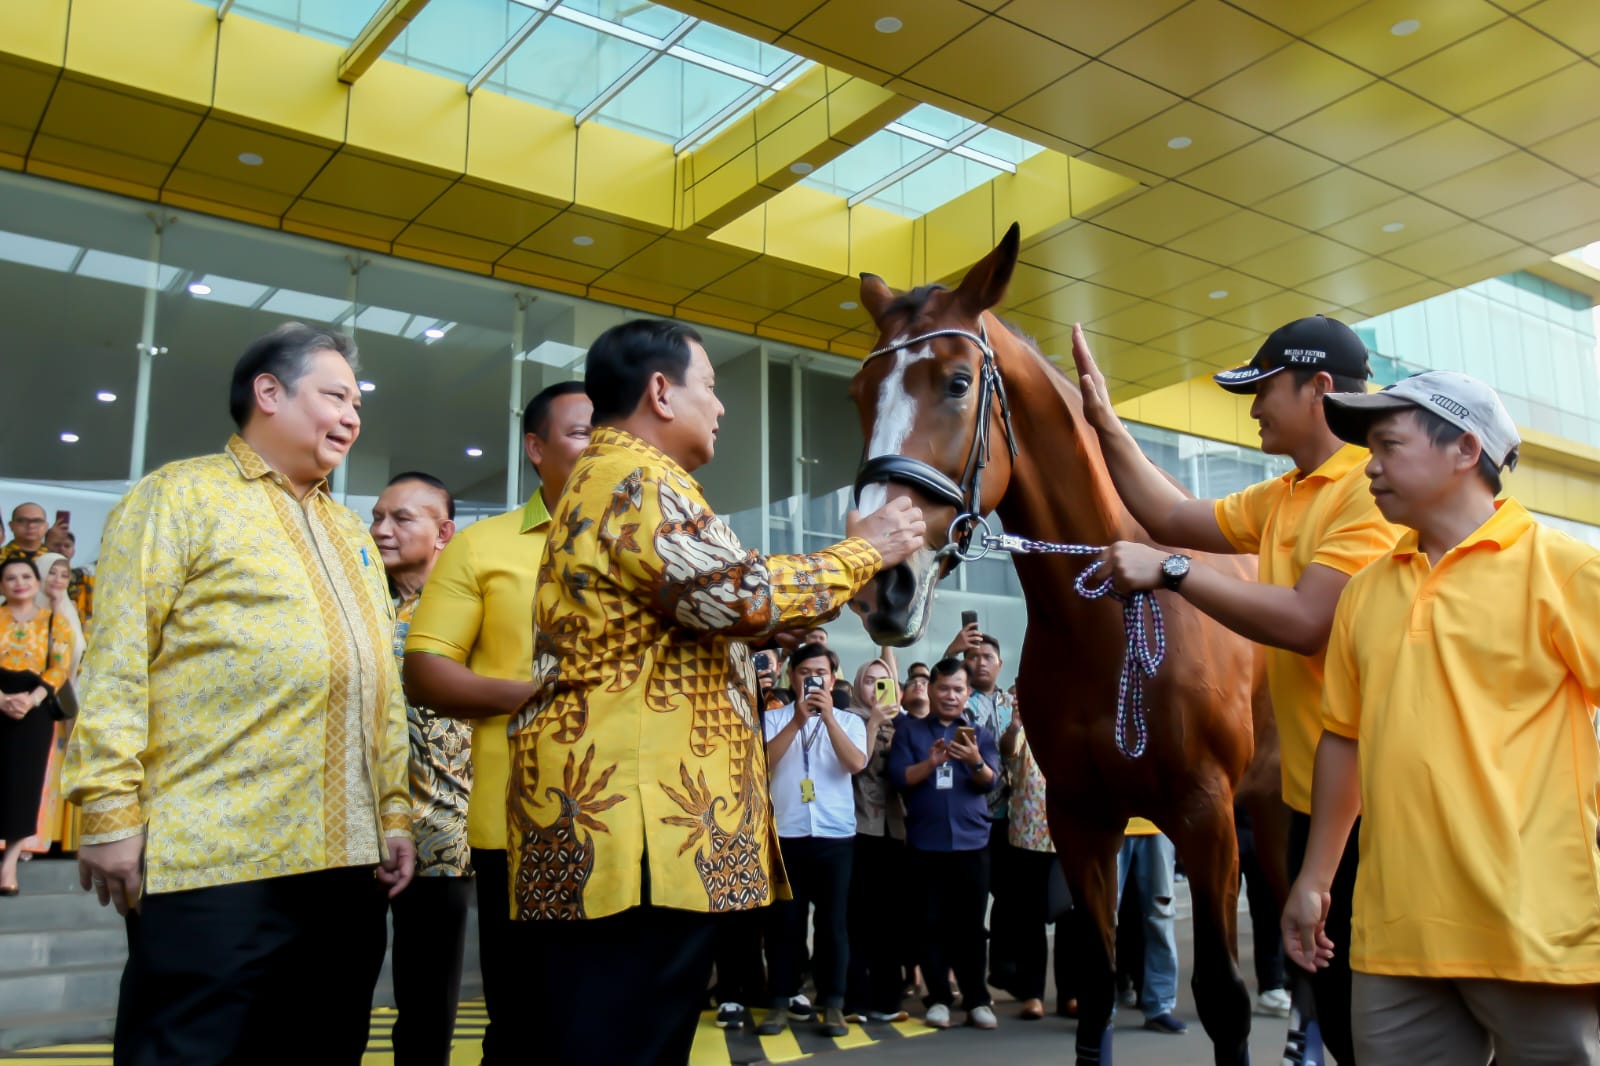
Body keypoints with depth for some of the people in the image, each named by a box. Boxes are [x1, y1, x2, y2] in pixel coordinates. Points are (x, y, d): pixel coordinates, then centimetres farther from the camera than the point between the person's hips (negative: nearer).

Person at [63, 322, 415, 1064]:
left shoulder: (352, 533, 20)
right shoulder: (182, 496, 1)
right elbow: (117, 661, -7)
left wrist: (395, 813, 14)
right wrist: (111, 809, -13)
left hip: (347, 860, 7)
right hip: (217, 858, -6)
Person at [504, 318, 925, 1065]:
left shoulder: (608, 481, 25)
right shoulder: (635, 480, -11)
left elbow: (708, 618, 26)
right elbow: (742, 596, -22)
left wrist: (847, 575, 22)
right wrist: (861, 552, -6)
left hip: (604, 809, 11)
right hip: (634, 816, -11)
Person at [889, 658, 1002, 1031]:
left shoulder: (980, 733, 9)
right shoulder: (909, 730, 6)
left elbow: (991, 781, -4)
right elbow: (898, 778, -6)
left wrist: (975, 761, -25)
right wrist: (930, 763, -22)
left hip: (972, 843, 1)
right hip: (925, 844, 0)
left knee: (970, 924, 2)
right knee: (932, 923, 2)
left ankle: (977, 999, 10)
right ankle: (938, 998, 10)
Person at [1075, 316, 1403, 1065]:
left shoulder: (1378, 489, -17)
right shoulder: (1280, 499, 11)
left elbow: (1306, 622, -27)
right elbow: (1175, 518, 16)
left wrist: (1169, 572, -22)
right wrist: (1104, 423, 15)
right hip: (1313, 797, 9)